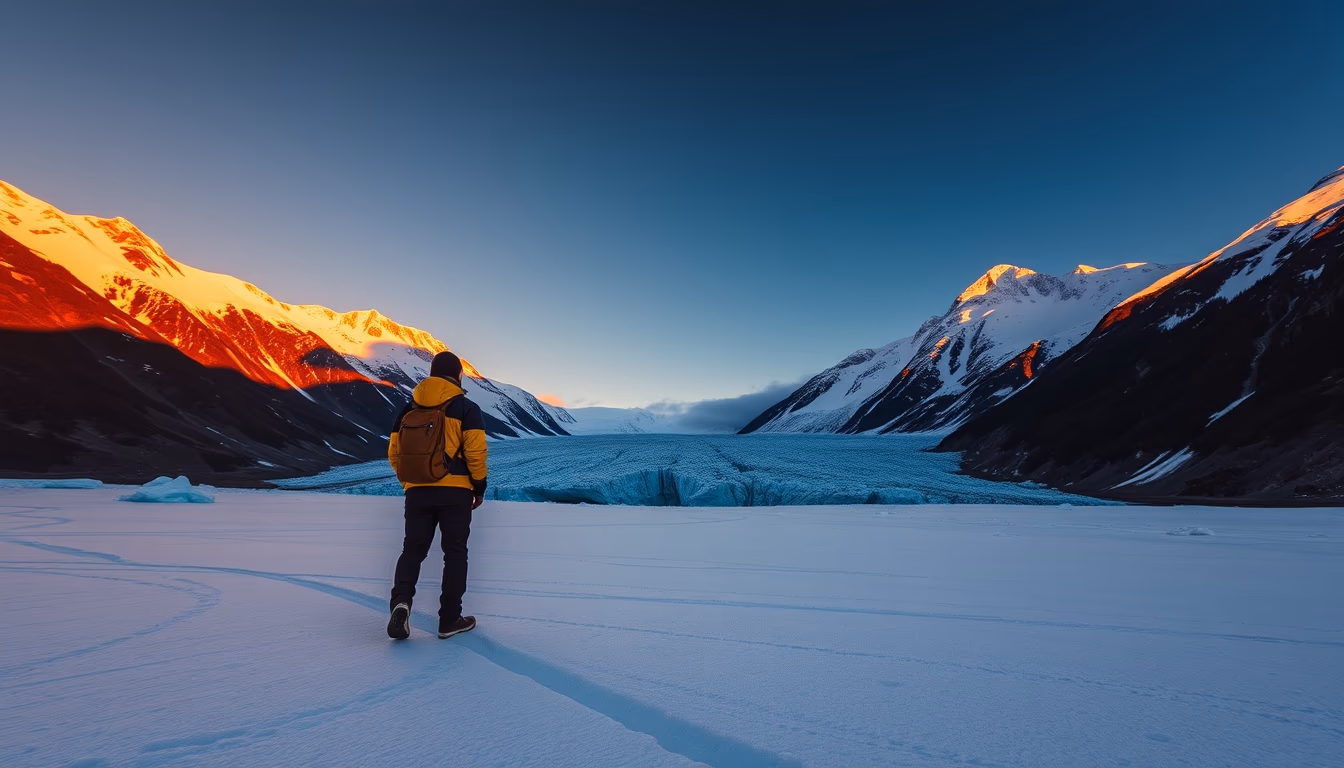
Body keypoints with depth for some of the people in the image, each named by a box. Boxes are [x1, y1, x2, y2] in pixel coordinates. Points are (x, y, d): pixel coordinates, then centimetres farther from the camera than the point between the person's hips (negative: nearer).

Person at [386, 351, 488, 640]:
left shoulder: (409, 409, 9)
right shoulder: (467, 408, -5)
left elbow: (394, 452, 11)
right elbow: (475, 452, -11)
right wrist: (479, 487, 2)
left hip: (417, 491, 4)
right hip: (455, 491, -3)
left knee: (413, 549, 14)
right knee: (455, 553, 7)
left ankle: (401, 601, -10)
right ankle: (450, 619, 11)